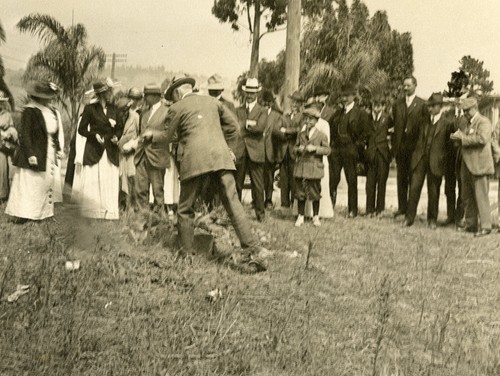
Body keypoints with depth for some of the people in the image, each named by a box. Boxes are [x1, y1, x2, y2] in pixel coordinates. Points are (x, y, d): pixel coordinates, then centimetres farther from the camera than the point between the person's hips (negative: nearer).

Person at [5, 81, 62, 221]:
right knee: (29, 183, -5)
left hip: (48, 155, 7)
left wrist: (58, 149, 12)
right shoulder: (30, 111, -13)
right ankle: (23, 214, -1)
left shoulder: (53, 112, 9)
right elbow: (25, 135, -16)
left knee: (46, 183, 9)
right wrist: (30, 154, -20)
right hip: (34, 154, -7)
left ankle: (41, 213, 15)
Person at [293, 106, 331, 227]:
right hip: (301, 166, 3)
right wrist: (298, 149, -5)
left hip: (315, 168, -3)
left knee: (315, 193, 6)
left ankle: (316, 217, 19)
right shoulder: (301, 134, 10)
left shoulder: (321, 135, -2)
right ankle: (300, 217, 13)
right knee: (300, 193, 3)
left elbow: (327, 149, -6)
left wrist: (315, 148, -18)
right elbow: (295, 147, 18)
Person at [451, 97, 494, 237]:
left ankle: (485, 226, -4)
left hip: (479, 165, -9)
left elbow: (482, 139, -24)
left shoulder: (484, 122, -8)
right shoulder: (470, 123, 20)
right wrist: (458, 137, 6)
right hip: (467, 165, 9)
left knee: (481, 196, -7)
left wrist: (462, 137, -19)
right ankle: (470, 224, 20)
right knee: (467, 196, 11)